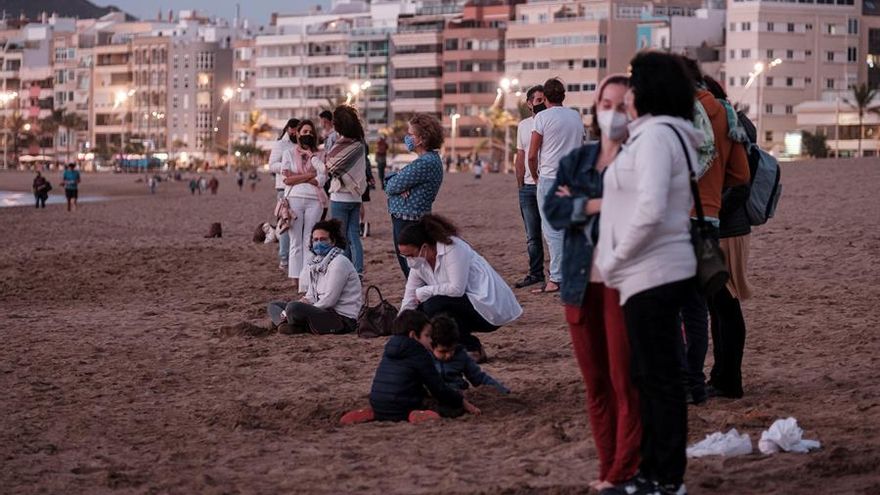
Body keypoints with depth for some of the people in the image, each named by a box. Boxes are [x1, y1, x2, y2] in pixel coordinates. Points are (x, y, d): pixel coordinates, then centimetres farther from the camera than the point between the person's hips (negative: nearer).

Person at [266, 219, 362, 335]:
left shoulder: (339, 263, -13)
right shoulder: (316, 263, 14)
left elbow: (329, 300, -18)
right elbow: (311, 296, 16)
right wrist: (304, 301, -7)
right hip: (326, 311, 10)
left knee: (293, 307, -33)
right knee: (273, 305, 14)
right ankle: (285, 324, -16)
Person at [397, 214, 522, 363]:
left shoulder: (452, 248, -20)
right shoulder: (418, 262, 2)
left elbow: (457, 288, -27)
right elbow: (408, 303, 1)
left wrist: (423, 292, -17)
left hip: (490, 308, -8)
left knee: (433, 305, -24)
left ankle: (473, 350, -11)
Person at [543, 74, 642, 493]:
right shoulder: (575, 161, 13)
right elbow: (553, 211, -1)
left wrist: (580, 204, -10)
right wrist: (605, 203, -13)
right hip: (581, 282, 5)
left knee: (625, 380, -5)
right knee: (595, 382, 9)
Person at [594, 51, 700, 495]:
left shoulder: (656, 135, -15)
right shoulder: (663, 135, 15)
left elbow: (649, 211, -25)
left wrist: (614, 260, -15)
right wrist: (615, 260, 10)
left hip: (652, 274, -10)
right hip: (653, 273, 10)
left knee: (660, 379, -3)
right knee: (650, 378, 16)